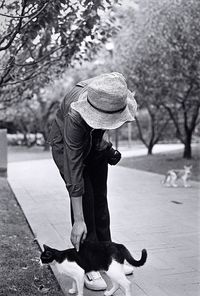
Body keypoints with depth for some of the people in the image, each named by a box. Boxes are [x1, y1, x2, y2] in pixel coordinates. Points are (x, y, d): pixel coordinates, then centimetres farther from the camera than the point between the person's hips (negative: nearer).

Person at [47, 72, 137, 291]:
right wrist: (78, 221, -37)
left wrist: (104, 141, -8)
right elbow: (74, 171, -39)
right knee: (84, 197, -15)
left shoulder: (114, 94, -28)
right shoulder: (75, 117, -42)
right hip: (65, 144, -5)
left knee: (100, 197, 4)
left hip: (95, 143, 5)